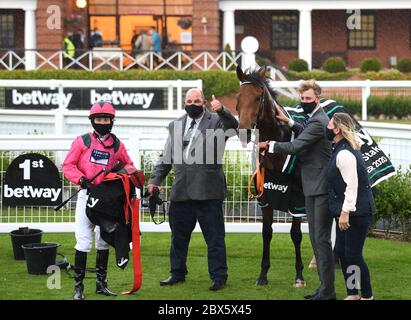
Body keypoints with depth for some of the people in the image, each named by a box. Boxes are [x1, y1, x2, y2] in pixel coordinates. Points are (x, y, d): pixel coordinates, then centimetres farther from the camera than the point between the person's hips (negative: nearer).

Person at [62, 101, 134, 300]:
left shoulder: (117, 145, 9)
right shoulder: (83, 141, 0)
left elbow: (128, 165, 22)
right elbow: (67, 166, -2)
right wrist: (80, 179, -18)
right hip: (87, 194, -4)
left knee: (104, 241, 11)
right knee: (84, 241, -9)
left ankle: (101, 283, 21)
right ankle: (78, 286, -4)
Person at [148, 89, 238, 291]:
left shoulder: (216, 122, 1)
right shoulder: (176, 126, 16)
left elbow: (234, 127, -19)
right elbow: (166, 157, 19)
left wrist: (222, 111, -35)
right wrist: (155, 179, 11)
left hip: (208, 191, -5)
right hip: (181, 191, 5)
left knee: (214, 236, -1)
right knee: (178, 236, 13)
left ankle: (218, 276, 5)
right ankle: (178, 273, 26)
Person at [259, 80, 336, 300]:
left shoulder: (318, 122, -17)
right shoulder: (314, 118, 15)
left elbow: (296, 146, -21)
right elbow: (306, 135, 35)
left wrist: (270, 146, -9)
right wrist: (290, 123, 20)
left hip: (322, 189, -11)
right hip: (313, 188, 11)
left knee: (322, 240, -9)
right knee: (316, 239, 15)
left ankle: (327, 291, -6)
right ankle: (324, 287, 21)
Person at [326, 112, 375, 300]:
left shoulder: (344, 154, -19)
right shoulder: (340, 150, 12)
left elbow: (351, 185, -23)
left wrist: (345, 212, -24)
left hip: (356, 212, -10)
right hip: (347, 211, 10)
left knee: (353, 255, -5)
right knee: (341, 251, 13)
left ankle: (367, 296, 4)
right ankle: (352, 294, 20)